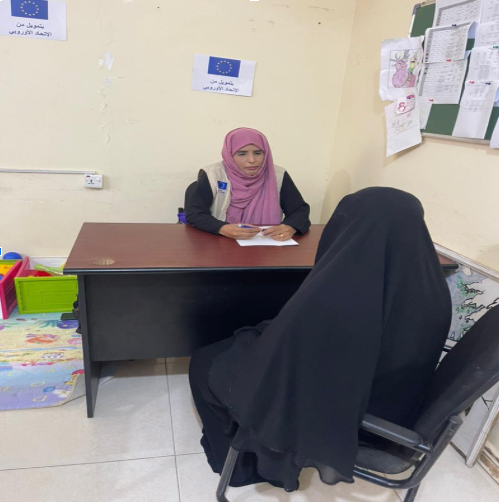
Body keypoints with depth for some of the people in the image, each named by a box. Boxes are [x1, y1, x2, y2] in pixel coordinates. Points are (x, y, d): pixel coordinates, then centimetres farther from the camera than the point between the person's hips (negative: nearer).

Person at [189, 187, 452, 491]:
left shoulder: (329, 296, -37)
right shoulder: (437, 296, -16)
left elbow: (266, 361, -22)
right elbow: (415, 368, 2)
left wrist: (253, 339, 1)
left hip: (317, 412, -6)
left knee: (206, 364, 15)